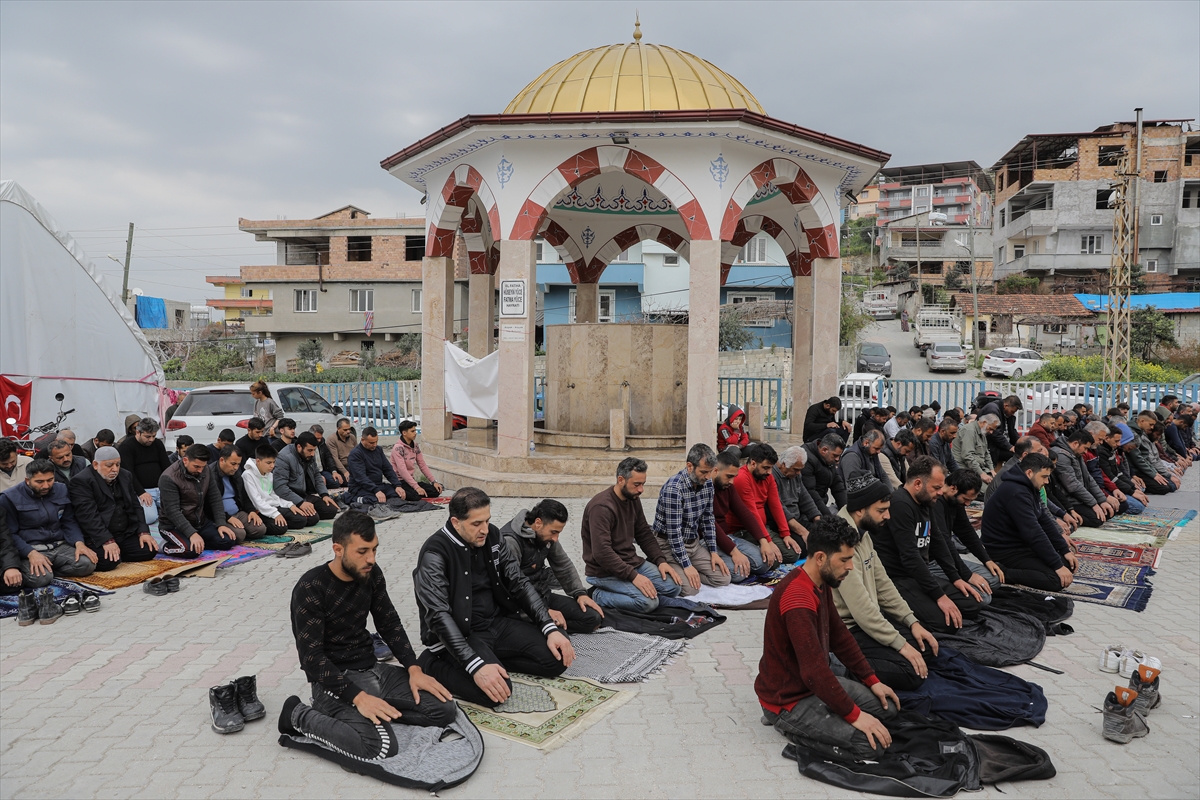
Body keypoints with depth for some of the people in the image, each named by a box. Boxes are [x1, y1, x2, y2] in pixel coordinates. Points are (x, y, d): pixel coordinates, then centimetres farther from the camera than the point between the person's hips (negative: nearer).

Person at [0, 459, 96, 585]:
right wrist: (31, 553, -24)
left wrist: (79, 543, -9)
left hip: (60, 546, 4)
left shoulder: (61, 490, 8)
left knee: (87, 564, -23)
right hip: (30, 549, -4)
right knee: (40, 578, -33)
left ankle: (48, 570, -1)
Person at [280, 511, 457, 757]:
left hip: (372, 669, 6)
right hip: (335, 681, -6)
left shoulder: (371, 574, 1)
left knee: (445, 709, -8)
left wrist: (414, 669, -3)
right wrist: (358, 697, -29)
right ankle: (300, 715, -5)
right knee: (381, 746, -29)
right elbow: (312, 657, -21)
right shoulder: (310, 588, -18)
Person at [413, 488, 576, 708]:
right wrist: (476, 666, -38)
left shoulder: (492, 536, -1)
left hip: (498, 622, 6)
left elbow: (519, 583, 4)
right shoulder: (434, 555, -21)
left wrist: (550, 629, -7)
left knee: (558, 658, -8)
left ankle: (495, 656, 8)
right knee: (496, 691, -30)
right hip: (461, 634, -6)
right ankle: (433, 665, -5)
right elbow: (438, 616, -28)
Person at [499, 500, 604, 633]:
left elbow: (563, 566, 15)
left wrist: (580, 593, 3)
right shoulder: (510, 541, -23)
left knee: (594, 617, -2)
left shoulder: (546, 535, 2)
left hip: (543, 596, 9)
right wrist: (544, 611, -30)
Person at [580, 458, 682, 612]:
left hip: (632, 562, 9)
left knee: (674, 587, 0)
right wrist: (633, 576, -29)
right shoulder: (601, 507, -23)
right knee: (648, 601, -26)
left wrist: (660, 560, -1)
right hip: (605, 572, -9)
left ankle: (620, 592, 8)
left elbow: (645, 534, 14)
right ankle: (599, 596, -6)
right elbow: (602, 553, -28)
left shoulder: (634, 500, 5)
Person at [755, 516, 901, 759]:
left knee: (887, 706, 10)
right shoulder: (797, 598, -31)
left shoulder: (821, 584, 2)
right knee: (872, 744, -18)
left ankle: (805, 723, 11)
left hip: (817, 682, 10)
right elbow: (814, 669, -32)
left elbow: (839, 636, 13)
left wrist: (872, 680, 10)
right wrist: (854, 714, -24)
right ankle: (790, 723, -2)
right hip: (788, 698, -10)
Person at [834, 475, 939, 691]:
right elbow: (861, 608, -26)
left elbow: (882, 583, 12)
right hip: (848, 629, -10)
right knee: (911, 673, -18)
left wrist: (912, 622, 4)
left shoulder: (862, 533, 5)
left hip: (869, 616, 10)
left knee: (926, 646, 9)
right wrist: (900, 644, -18)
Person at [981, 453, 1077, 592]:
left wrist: (1065, 550, 6)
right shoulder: (1016, 493, -25)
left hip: (1021, 544, 11)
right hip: (1005, 551, -11)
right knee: (1059, 579, -19)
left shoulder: (1026, 488, 8)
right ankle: (1002, 573, -13)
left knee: (1068, 564, 9)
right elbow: (1034, 533, -27)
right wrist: (1057, 565, -22)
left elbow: (1044, 523, 13)